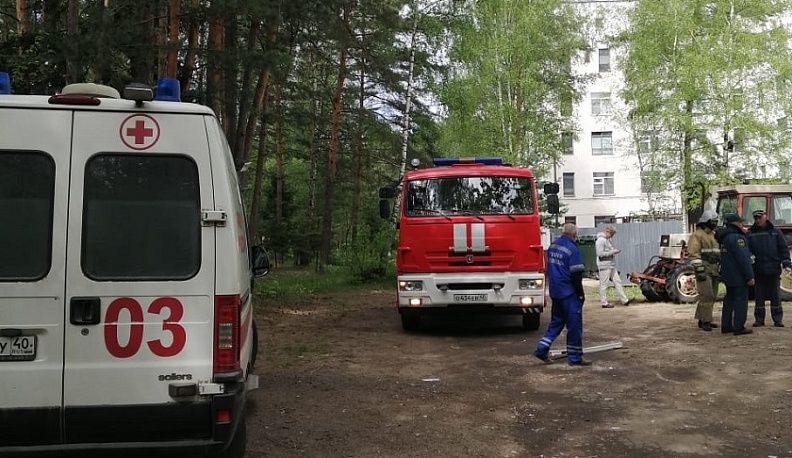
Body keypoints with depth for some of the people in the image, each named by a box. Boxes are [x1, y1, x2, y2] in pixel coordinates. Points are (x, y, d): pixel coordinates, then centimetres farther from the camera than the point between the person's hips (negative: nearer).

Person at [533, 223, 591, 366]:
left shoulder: (552, 246, 8)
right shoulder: (572, 249, -16)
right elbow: (576, 274, -17)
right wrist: (581, 293, -8)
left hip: (555, 292, 8)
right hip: (569, 294, -8)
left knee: (556, 322, 17)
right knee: (574, 325, 1)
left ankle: (541, 349, 13)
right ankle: (575, 358, 6)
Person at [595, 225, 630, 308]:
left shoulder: (608, 240, 16)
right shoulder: (600, 240, -14)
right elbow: (600, 253, -20)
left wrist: (615, 251, 10)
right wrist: (612, 252, -18)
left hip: (612, 265, 10)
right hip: (604, 266, -10)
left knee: (618, 282, 10)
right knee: (604, 285, -2)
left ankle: (624, 300, 14)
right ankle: (604, 303, 5)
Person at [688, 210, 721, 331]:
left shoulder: (715, 235, 18)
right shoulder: (697, 235, -8)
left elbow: (720, 253, 22)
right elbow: (693, 254, -16)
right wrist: (699, 270, -22)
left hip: (715, 270, 8)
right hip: (704, 270, -8)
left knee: (711, 296, 9)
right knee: (707, 295, -13)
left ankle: (702, 319, 17)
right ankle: (706, 321, -9)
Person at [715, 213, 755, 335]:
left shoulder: (724, 237, 12)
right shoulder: (737, 238, -19)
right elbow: (743, 259, -21)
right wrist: (749, 276, -19)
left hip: (728, 276, 9)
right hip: (739, 276, -9)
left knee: (729, 299, 14)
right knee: (741, 300, -4)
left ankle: (726, 326, 18)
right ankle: (739, 327, -3)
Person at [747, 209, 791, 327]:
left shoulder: (775, 232, 5)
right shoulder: (750, 233, 6)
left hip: (773, 269, 0)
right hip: (757, 271, 1)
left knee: (775, 296, 6)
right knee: (759, 296, 7)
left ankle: (777, 319, 13)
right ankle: (759, 319, 14)